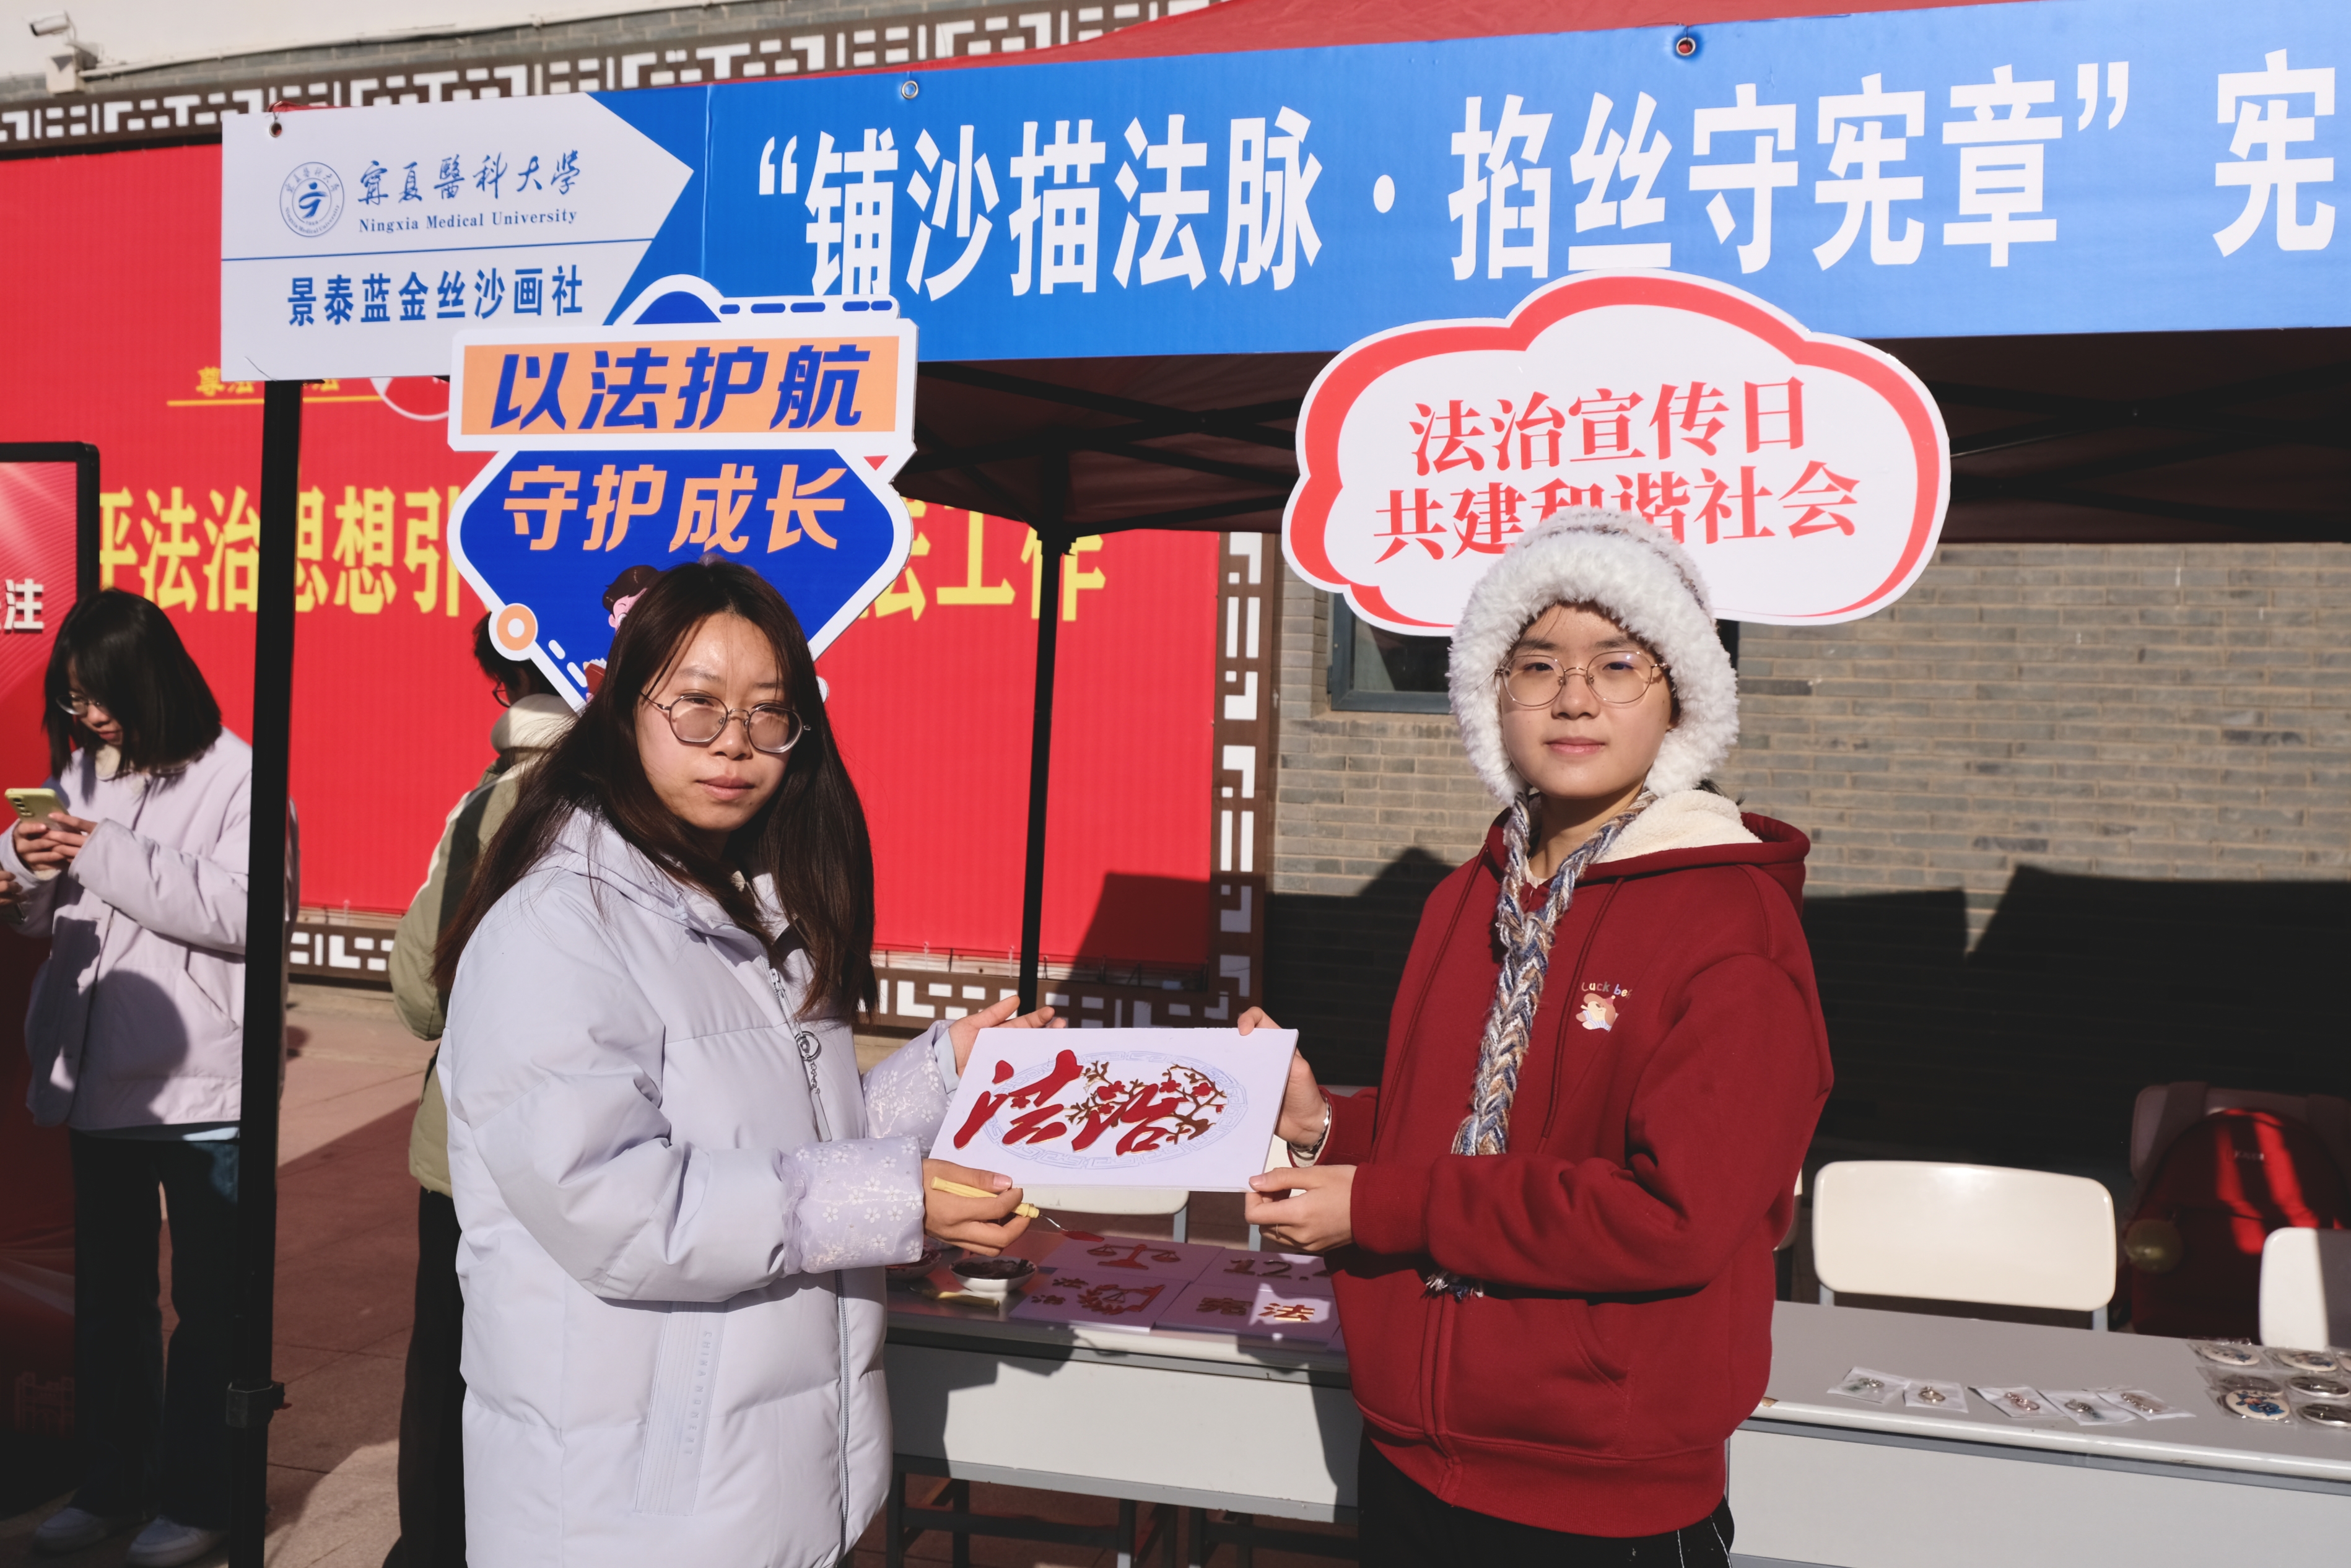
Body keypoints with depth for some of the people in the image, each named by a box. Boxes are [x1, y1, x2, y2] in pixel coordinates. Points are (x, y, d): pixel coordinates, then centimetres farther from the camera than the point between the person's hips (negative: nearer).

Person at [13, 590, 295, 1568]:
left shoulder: (235, 777, -10)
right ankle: (113, 1481, 32)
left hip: (203, 1082, -6)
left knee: (208, 1300, 6)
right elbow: (47, 922, 15)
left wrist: (110, 857, -21)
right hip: (98, 1076, 7)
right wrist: (33, 866, -6)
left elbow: (244, 912, -21)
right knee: (107, 1293, 17)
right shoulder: (79, 772, 9)